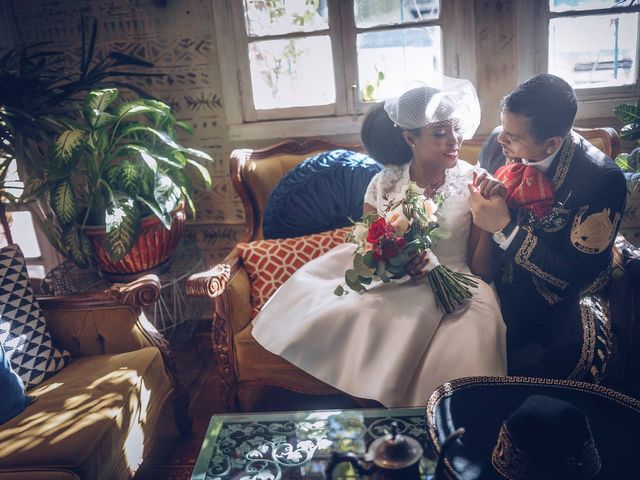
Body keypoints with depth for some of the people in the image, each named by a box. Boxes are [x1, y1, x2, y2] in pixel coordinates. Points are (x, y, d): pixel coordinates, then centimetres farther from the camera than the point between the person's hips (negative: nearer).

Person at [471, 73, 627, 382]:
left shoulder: (603, 179, -18)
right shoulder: (497, 145, -6)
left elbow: (578, 276, -17)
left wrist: (505, 228, -24)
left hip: (562, 300, -3)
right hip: (500, 287, 3)